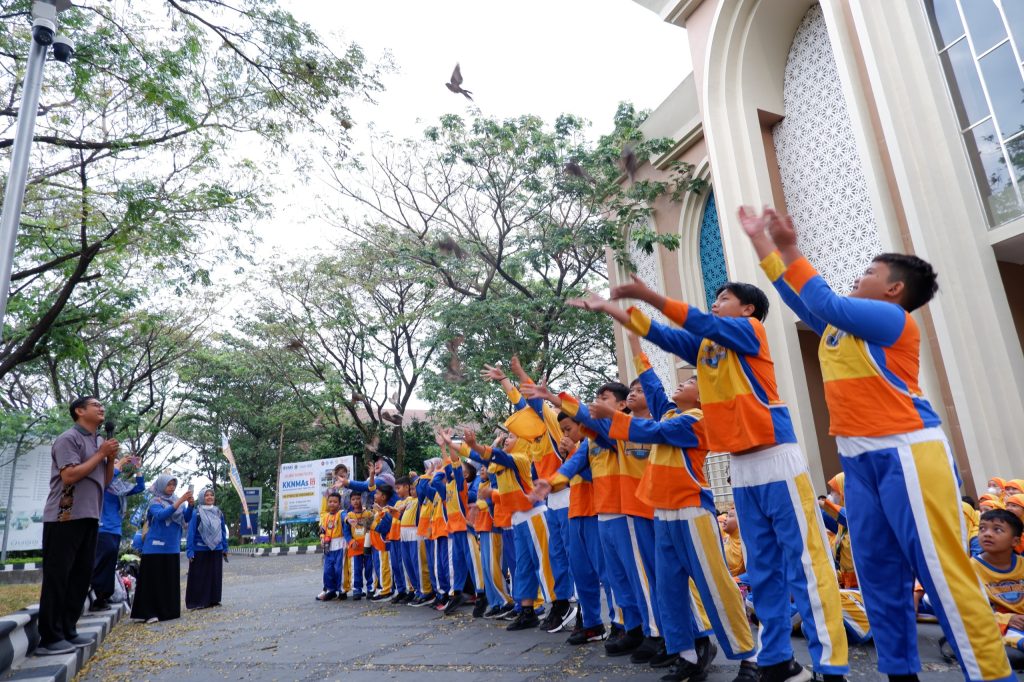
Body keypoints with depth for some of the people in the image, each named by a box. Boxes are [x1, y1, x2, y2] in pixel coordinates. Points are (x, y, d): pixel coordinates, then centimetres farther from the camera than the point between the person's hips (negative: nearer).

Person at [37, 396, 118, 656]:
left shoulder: (99, 442, 15)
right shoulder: (69, 438, -8)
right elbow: (69, 476, -19)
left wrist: (111, 458, 2)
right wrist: (101, 454, -13)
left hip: (89, 517, 8)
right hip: (65, 517, -8)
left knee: (81, 575, 10)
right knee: (57, 576, -3)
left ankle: (68, 631, 18)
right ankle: (49, 637, 3)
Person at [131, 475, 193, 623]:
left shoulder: (177, 501, 9)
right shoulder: (155, 502, -6)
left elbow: (187, 519, 1)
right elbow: (161, 515, -25)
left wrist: (190, 505, -18)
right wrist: (179, 501, -32)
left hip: (172, 547, 5)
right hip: (156, 547, -5)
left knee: (171, 580, 9)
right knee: (154, 580, -4)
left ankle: (169, 610, 16)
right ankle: (148, 612, 2)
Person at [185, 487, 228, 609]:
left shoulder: (218, 513, 7)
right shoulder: (196, 513, -7)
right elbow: (191, 532, -8)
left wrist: (225, 548, 11)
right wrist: (189, 551, -13)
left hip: (216, 550, 5)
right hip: (200, 550, -5)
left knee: (215, 576, 9)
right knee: (199, 577, 0)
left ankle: (213, 599, 19)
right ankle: (197, 602, 10)